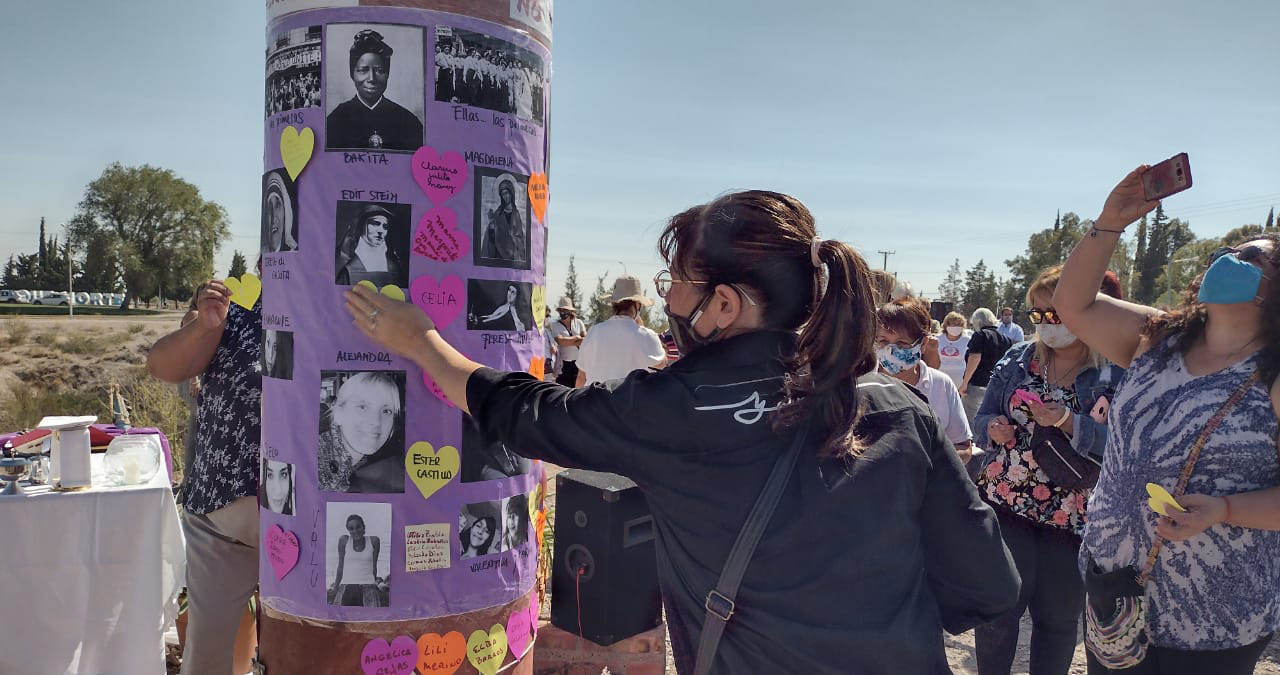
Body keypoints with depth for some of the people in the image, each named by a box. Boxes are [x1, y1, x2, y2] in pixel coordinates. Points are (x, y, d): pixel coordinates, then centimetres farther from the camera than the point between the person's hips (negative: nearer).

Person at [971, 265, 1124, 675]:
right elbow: (981, 419, 5)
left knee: (1058, 617, 15)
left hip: (1073, 517, -1)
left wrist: (1070, 423, -29)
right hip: (1005, 505, 2)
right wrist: (992, 428, -17)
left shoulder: (1118, 370, -6)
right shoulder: (1017, 359, 2)